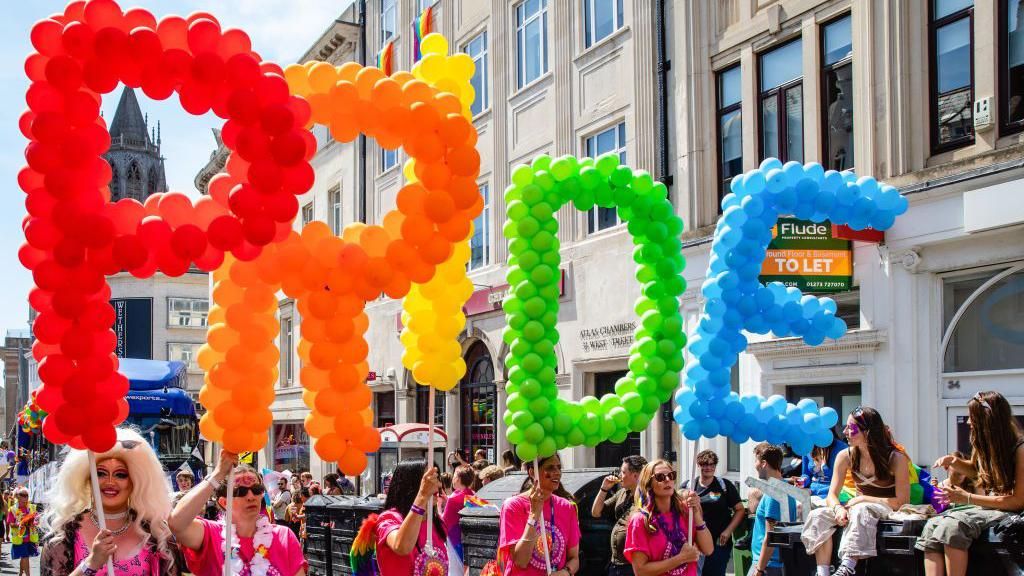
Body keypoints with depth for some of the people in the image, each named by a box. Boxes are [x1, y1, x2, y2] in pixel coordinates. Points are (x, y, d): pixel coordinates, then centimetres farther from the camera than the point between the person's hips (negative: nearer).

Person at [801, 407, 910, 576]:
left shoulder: (896, 459, -15)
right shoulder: (846, 456, -1)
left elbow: (902, 502, -16)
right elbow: (832, 495, -2)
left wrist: (862, 499, -19)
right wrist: (838, 508, -27)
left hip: (887, 511, -5)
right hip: (858, 507, 5)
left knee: (860, 512, -38)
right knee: (818, 516, -21)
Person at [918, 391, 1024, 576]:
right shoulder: (984, 444, 12)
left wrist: (967, 498, -16)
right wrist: (955, 461, 10)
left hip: (1006, 513, -7)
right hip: (982, 508, 8)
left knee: (952, 525, -33)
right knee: (932, 525, -21)